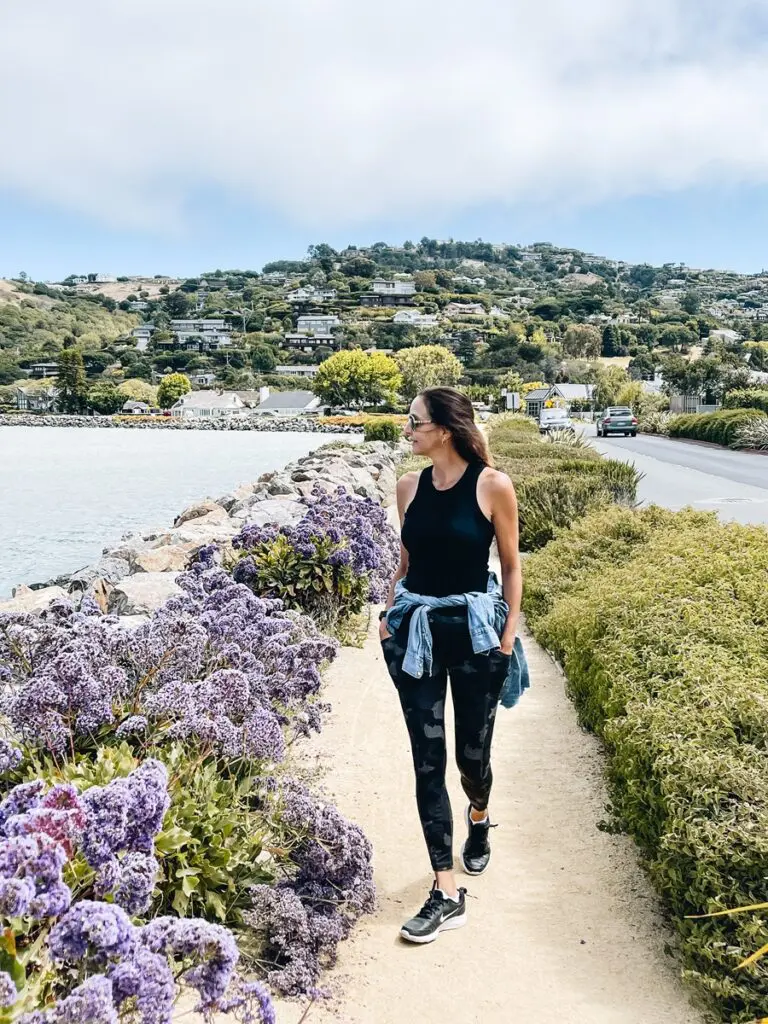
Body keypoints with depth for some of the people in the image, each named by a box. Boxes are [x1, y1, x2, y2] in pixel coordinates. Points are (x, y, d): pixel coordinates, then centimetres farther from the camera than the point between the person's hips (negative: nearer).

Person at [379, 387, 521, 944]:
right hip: (416, 631, 3)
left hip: (475, 629, -3)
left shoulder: (492, 485, -9)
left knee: (472, 754, 11)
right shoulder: (410, 486, 3)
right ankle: (447, 893, 10)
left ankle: (479, 819, 47)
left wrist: (509, 634, -5)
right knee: (428, 760, 1)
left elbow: (511, 565, -2)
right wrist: (389, 616, 6)